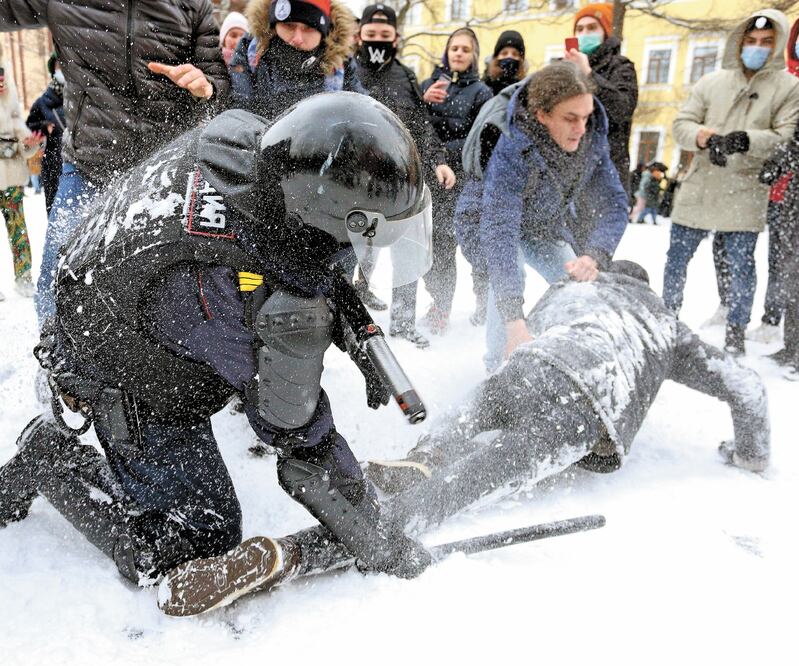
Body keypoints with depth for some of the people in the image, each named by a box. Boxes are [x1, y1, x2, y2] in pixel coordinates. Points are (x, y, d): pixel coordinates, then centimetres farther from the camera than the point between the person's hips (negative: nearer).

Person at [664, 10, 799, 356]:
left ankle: (735, 332, 15)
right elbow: (681, 124, 7)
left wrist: (746, 140, -22)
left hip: (745, 194, -2)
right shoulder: (711, 82, 12)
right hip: (698, 189, 3)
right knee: (677, 256, 9)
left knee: (742, 263, 1)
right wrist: (706, 137, -15)